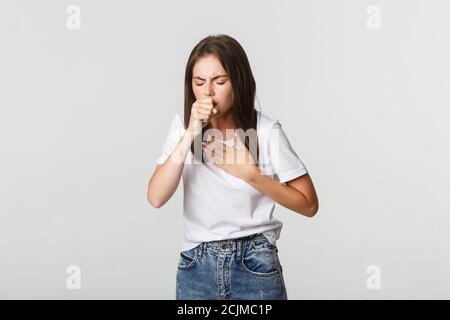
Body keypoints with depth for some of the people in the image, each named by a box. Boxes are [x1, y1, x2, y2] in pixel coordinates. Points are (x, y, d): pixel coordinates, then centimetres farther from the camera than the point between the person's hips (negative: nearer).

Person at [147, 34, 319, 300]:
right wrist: (190, 134, -21)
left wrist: (249, 172, -15)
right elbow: (156, 198, -14)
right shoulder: (182, 125, -3)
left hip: (255, 266, -2)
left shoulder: (266, 131, -9)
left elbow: (308, 204, -6)